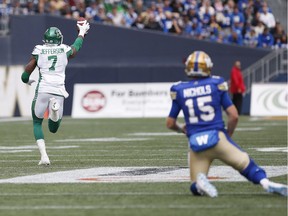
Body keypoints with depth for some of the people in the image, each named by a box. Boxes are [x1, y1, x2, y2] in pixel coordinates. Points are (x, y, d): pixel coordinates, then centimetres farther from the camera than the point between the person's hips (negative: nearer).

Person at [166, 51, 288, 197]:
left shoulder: (179, 91, 4)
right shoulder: (216, 85, 2)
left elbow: (170, 123, 11)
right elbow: (234, 116, 1)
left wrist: (181, 129, 33)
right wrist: (228, 135, 18)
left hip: (195, 142, 1)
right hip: (216, 136, -1)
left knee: (196, 189, 12)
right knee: (245, 163, 13)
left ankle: (200, 181, -22)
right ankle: (266, 183, -14)